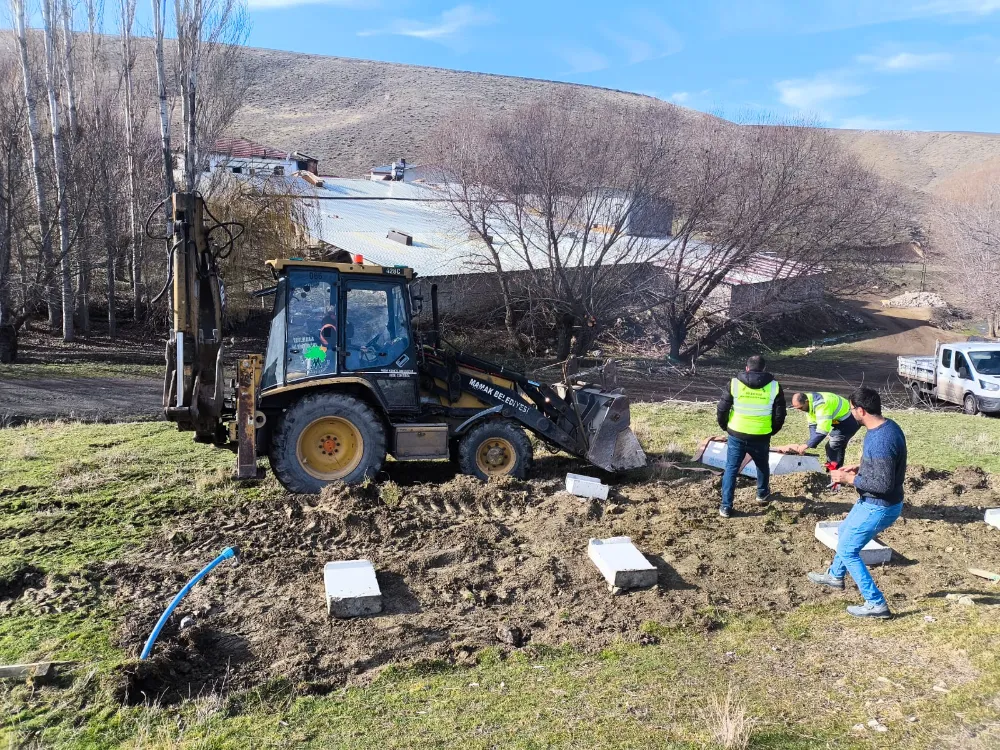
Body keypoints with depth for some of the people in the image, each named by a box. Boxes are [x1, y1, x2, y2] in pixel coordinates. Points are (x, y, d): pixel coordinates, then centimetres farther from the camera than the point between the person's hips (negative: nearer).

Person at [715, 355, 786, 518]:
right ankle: (762, 493, 48)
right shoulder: (774, 386, -2)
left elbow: (721, 409, -2)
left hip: (736, 435, -1)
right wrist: (771, 431, 18)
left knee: (731, 469, 6)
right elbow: (779, 415, 1)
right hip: (761, 437, 1)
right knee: (762, 466, 27)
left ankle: (726, 506, 3)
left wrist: (725, 426, 16)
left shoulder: (735, 383, -4)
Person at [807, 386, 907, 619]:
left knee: (847, 550, 4)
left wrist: (849, 479, -21)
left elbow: (883, 485, -30)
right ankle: (835, 576, 50)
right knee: (844, 531, 28)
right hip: (872, 503, 10)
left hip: (878, 508, -10)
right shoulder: (887, 427, 1)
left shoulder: (881, 440, -32)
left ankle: (876, 604, 12)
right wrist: (858, 469, 7)